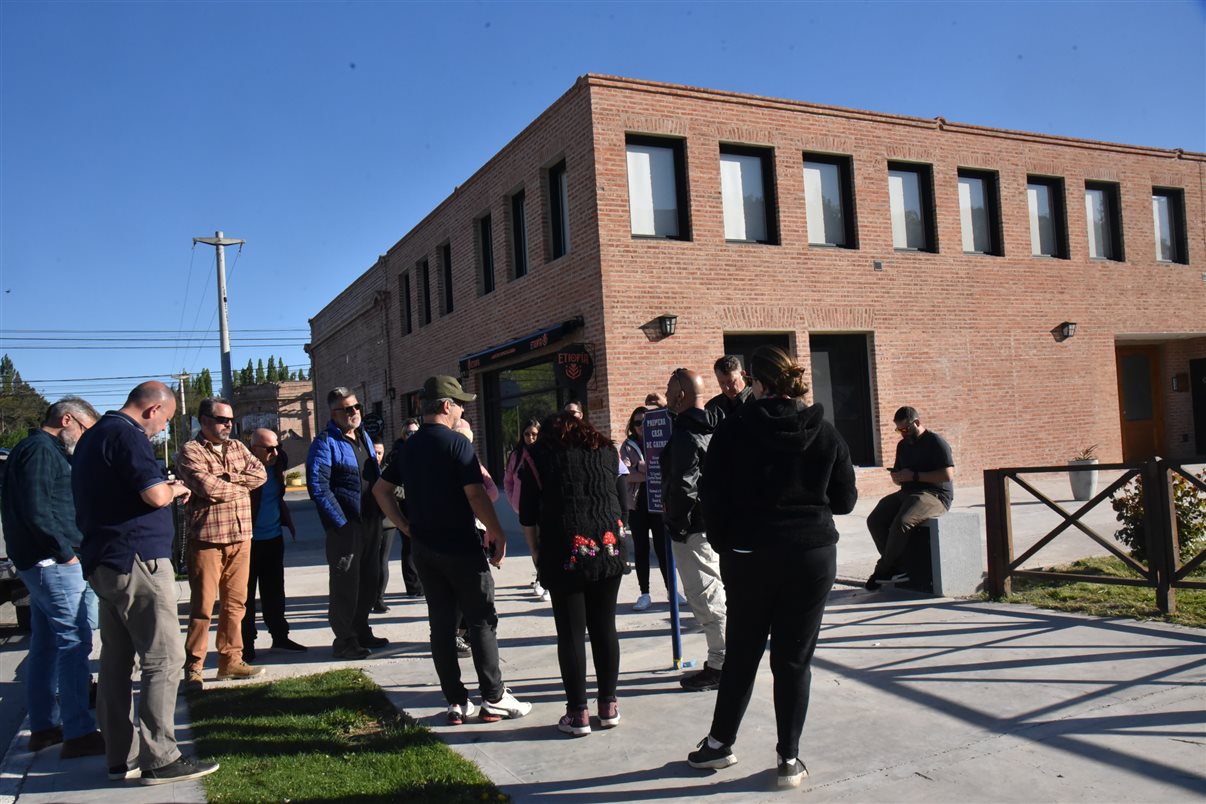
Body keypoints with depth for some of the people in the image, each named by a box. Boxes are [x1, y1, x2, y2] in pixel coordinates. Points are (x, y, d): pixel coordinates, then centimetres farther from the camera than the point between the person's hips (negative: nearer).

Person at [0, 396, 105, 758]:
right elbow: (36, 509, -21)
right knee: (74, 642, -10)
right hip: (54, 563, -11)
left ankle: (44, 726, 23)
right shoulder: (41, 449, -12)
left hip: (45, 562, 11)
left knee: (47, 645, 15)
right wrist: (65, 551, -14)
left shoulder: (40, 449, 19)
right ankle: (78, 734, -8)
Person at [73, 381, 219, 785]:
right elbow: (155, 494, -22)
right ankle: (160, 759, -3)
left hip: (104, 563, 10)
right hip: (136, 560, -10)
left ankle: (121, 758, 18)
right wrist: (175, 489, -1)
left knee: (116, 660, 12)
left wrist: (167, 490, 17)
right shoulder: (127, 434, -14)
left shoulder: (94, 436, 18)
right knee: (163, 660, -6)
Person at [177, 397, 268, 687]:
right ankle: (193, 667, 9)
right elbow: (207, 487, -18)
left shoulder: (238, 447, 15)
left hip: (241, 537, 6)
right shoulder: (190, 451, -5)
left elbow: (260, 473, 2)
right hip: (207, 539, -6)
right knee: (203, 605, -2)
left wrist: (227, 478, -11)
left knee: (236, 602, 11)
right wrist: (241, 484, -3)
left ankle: (230, 660, 21)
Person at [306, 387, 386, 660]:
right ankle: (344, 640, 11)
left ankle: (361, 631, 30)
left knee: (369, 579, 16)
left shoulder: (364, 437, 13)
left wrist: (379, 512, 12)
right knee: (345, 583, 0)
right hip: (345, 525, -8)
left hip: (371, 521, 8)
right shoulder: (326, 443, -12)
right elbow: (317, 486, -19)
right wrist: (340, 522, -20)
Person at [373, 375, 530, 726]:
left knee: (441, 624, 9)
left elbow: (381, 490, 12)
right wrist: (497, 532, -11)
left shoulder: (406, 448, 9)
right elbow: (475, 494, -20)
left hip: (424, 549, 6)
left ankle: (456, 702, 14)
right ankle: (493, 699, 7)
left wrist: (406, 526, 12)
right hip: (461, 547, -6)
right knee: (482, 621, 4)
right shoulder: (457, 443, -13)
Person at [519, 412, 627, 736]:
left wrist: (536, 552, 12)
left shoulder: (540, 454, 6)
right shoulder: (606, 449, 14)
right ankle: (608, 706, 18)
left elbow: (527, 515, 3)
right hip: (608, 547, 3)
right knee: (604, 627, 12)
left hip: (564, 553, -3)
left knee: (571, 632, 4)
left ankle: (578, 713, 8)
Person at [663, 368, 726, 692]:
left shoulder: (685, 435, -17)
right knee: (713, 594, 16)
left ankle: (720, 665, 5)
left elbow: (684, 487, -23)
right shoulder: (709, 429, 13)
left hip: (692, 528, -10)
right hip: (712, 521, 10)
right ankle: (722, 660, 25)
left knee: (706, 596, -2)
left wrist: (674, 522, -12)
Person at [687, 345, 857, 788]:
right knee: (795, 658, 9)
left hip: (749, 555, -1)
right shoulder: (825, 432, -1)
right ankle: (790, 759, 16)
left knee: (741, 652, 14)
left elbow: (712, 493, -7)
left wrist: (723, 542, 6)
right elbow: (845, 500, 4)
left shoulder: (734, 428, -7)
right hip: (813, 554, 1)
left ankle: (720, 742, 26)